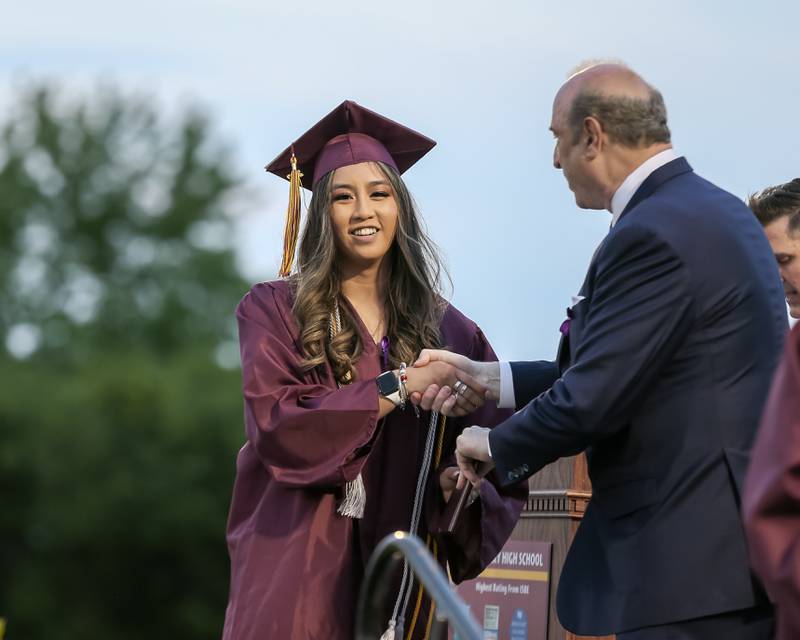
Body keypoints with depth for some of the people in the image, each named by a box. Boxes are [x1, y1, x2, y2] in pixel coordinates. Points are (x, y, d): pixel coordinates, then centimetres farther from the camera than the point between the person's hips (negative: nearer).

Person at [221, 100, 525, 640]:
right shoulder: (274, 311, 1)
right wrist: (400, 387, -17)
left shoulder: (449, 331, 7)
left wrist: (460, 484, -18)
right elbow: (277, 426, -14)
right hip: (298, 576, -2)